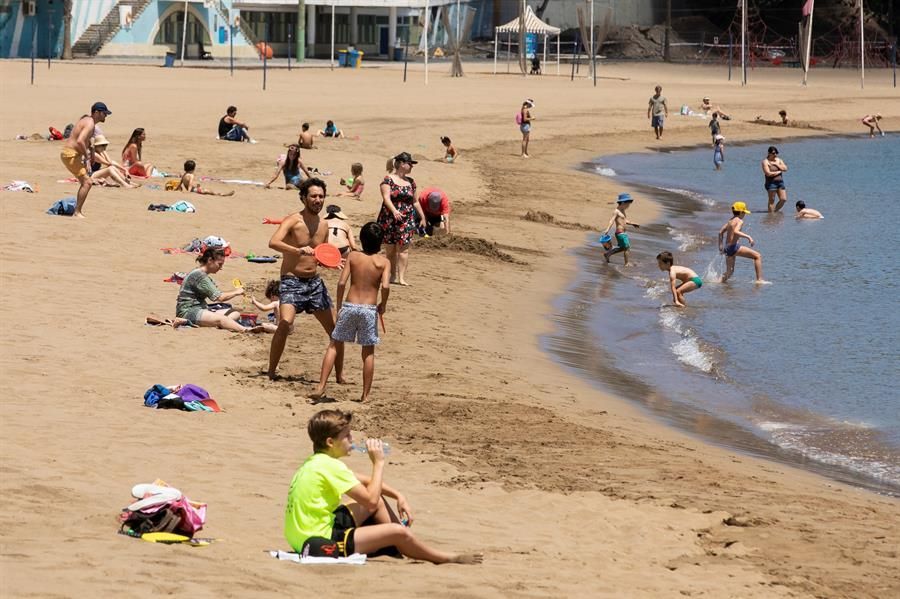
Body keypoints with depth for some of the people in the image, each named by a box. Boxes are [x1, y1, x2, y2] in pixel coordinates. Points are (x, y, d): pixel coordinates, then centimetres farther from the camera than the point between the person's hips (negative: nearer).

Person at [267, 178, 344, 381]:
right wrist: (299, 250, -40)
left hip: (314, 282, 7)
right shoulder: (293, 221, -11)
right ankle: (271, 372, -14)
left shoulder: (324, 225, 9)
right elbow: (273, 242, -28)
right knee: (285, 324, -27)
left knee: (336, 330, 6)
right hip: (292, 282, -7)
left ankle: (340, 376, 22)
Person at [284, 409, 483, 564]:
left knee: (378, 501, 18)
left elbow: (363, 481, 21)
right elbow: (370, 500, -18)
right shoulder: (330, 467, -19)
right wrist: (378, 463, -9)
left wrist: (398, 496, 10)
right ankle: (448, 559, 5)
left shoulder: (318, 461, 12)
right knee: (397, 532, -14)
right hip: (318, 543, -10)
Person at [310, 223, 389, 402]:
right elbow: (385, 286, -15)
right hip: (369, 309, -1)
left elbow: (341, 282, -4)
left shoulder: (353, 257, 2)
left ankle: (321, 386, 3)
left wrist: (338, 307, 6)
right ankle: (365, 395, 12)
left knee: (334, 345, 12)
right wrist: (383, 305, 3)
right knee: (368, 352, 11)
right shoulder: (384, 262, -2)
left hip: (349, 306, 1)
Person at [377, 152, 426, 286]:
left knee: (403, 248, -8)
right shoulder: (388, 179, -4)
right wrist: (394, 211, -31)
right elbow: (386, 198, -16)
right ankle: (393, 276, 17)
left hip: (407, 219, 3)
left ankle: (401, 278, -11)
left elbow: (415, 201, 22)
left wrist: (422, 217, 23)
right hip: (389, 218, -3)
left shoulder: (410, 181, 13)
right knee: (390, 249, 4)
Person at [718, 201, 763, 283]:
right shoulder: (739, 221, -7)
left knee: (729, 272, 24)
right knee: (757, 256, -7)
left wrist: (721, 246, 31)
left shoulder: (730, 221, 18)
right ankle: (759, 279, -15)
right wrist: (748, 237, -28)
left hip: (727, 248, 9)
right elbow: (736, 232, -27)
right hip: (734, 246, -9)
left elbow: (721, 232, 24)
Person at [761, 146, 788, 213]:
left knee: (783, 199, 2)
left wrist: (776, 164, -8)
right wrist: (779, 172, -7)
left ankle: (775, 211, 19)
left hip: (780, 182, 6)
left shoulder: (779, 160, 13)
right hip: (771, 183, -6)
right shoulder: (765, 162, -6)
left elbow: (785, 168, 1)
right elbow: (768, 173, -17)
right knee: (771, 201, -5)